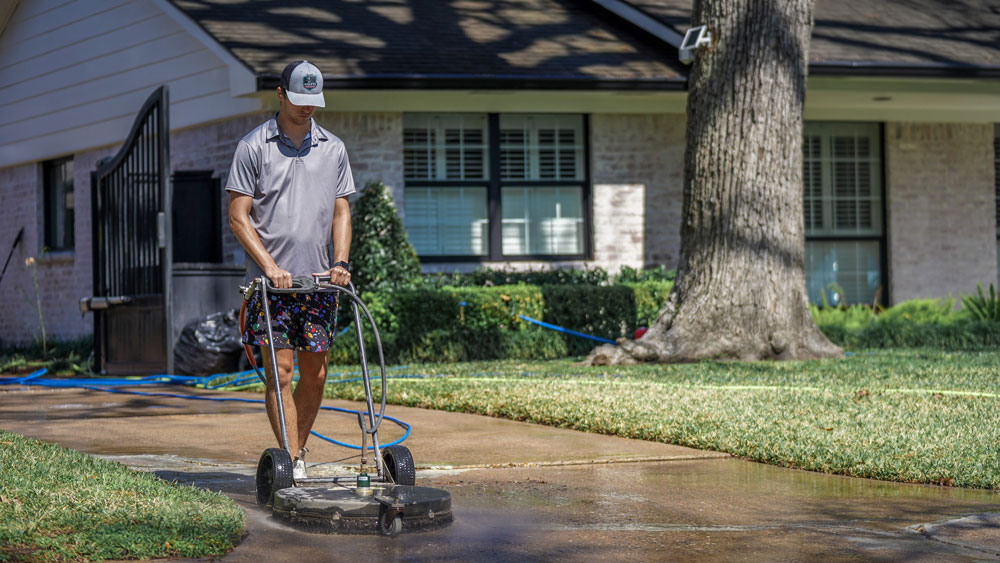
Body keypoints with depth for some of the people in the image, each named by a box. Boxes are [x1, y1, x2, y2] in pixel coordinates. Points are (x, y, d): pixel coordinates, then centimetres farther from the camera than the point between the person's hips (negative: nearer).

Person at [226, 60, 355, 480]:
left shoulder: (333, 148, 12)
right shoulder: (253, 147, 0)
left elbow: (341, 211, 12)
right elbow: (238, 217, -3)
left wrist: (341, 262, -4)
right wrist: (270, 266, -13)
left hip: (318, 282, 4)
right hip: (271, 283, -4)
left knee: (315, 374, 5)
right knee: (279, 372, -7)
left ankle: (298, 450, 21)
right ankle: (292, 462, -6)